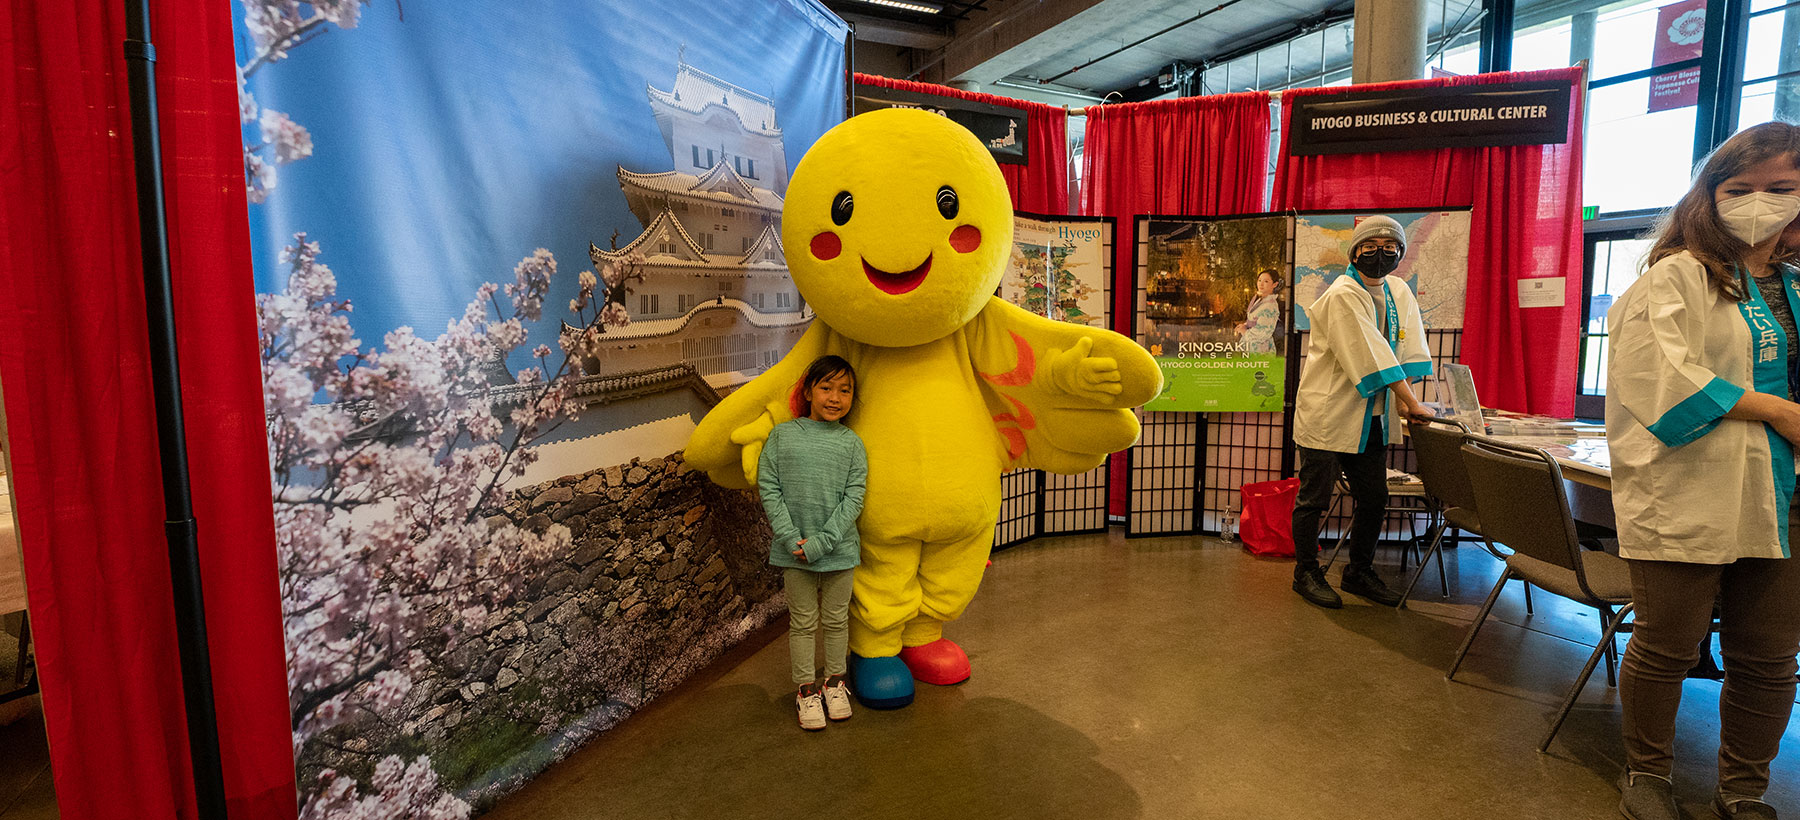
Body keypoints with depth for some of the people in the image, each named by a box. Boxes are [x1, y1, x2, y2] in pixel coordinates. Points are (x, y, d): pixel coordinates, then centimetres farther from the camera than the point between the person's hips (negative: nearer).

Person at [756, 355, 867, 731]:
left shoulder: (851, 442, -3)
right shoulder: (783, 435, -3)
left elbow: (854, 498, -7)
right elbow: (768, 487, -5)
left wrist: (822, 541, -15)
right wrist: (791, 537, -13)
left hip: (838, 548, 1)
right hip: (794, 549, 0)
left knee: (836, 619, 16)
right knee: (803, 621, 12)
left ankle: (835, 681, 35)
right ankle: (806, 688, 27)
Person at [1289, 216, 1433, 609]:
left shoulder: (1400, 293, 8)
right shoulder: (1343, 295, -15)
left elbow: (1409, 350, 5)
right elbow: (1372, 354, -20)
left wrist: (1400, 400, -8)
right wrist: (1411, 401, -20)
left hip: (1370, 418, 7)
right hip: (1327, 414, -7)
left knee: (1374, 499, 12)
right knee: (1314, 498, 2)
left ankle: (1359, 573, 28)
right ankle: (1306, 572, 17)